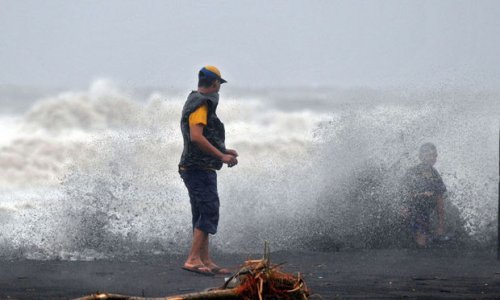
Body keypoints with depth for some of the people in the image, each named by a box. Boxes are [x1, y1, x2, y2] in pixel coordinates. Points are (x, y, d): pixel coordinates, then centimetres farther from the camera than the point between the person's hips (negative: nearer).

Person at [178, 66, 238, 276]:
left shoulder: (199, 103, 18)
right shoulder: (200, 105, -14)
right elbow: (196, 137, -25)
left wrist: (225, 151, 23)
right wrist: (221, 156, -20)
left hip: (198, 169, 11)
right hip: (200, 169, -11)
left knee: (202, 216, 12)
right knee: (209, 213, -14)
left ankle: (206, 261, 16)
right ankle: (193, 260, -20)